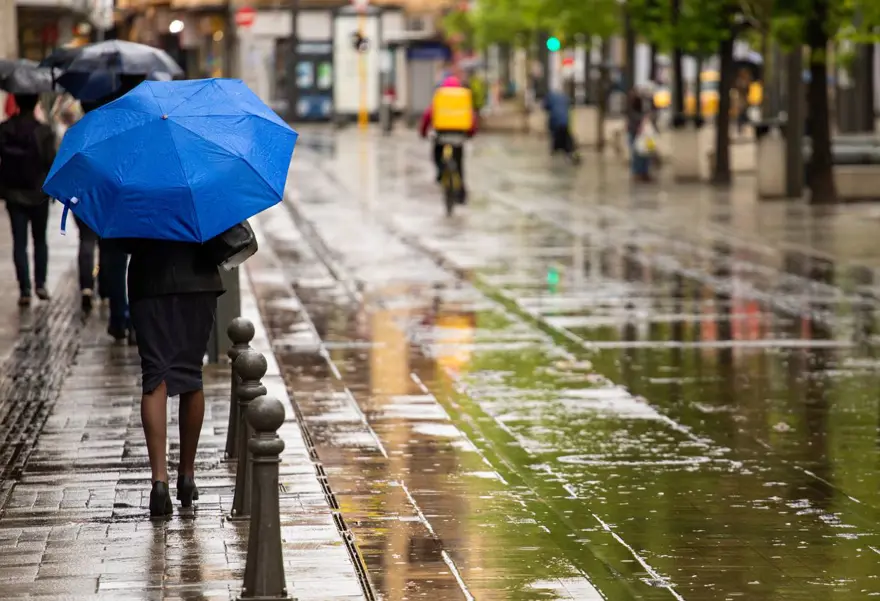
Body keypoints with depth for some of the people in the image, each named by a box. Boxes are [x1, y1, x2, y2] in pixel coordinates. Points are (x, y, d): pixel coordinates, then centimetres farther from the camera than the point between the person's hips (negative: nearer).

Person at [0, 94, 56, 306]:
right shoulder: (44, 131, -13)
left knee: (19, 242, 3)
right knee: (40, 240, 16)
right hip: (38, 195, -1)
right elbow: (51, 163, -13)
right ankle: (40, 285, 12)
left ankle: (24, 290, -3)